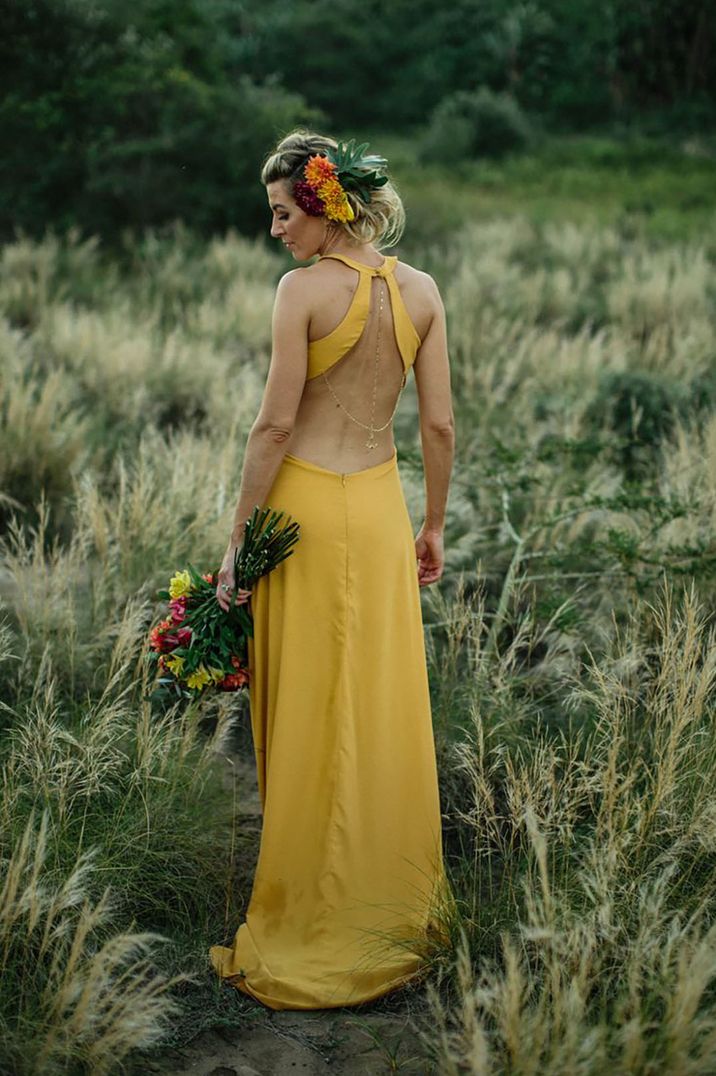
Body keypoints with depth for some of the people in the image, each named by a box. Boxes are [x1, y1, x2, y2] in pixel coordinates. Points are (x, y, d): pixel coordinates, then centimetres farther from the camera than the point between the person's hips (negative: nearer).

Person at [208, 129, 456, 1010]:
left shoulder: (304, 288, -11)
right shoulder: (421, 290, 3)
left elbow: (275, 425, -14)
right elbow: (440, 425, 3)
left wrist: (236, 542, -8)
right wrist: (433, 526, 13)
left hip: (308, 506, -5)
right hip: (382, 506, 5)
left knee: (310, 715, 5)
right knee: (386, 709, 14)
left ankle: (315, 924, 18)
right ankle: (396, 903, 27)